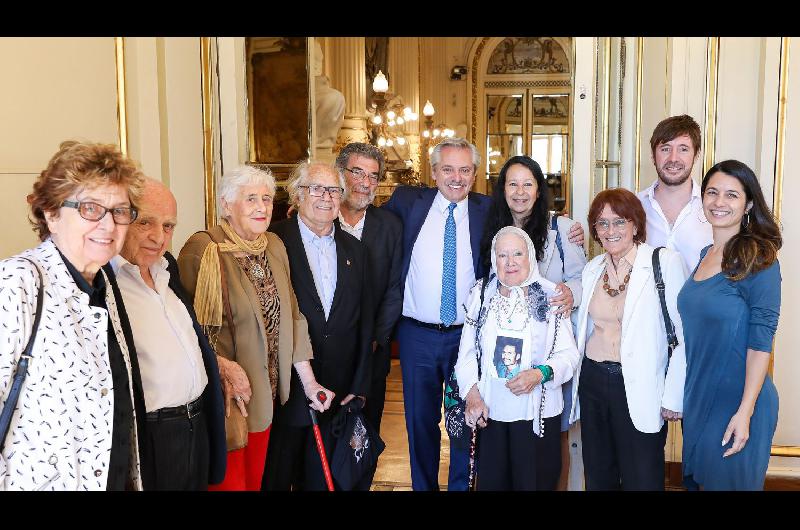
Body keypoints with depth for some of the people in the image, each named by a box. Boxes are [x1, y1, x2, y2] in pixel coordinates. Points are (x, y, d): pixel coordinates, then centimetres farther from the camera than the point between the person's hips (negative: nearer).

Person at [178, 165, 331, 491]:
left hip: (266, 393, 6)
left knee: (256, 478, 16)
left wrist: (308, 381, 8)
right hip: (223, 395, -6)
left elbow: (292, 316, 9)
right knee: (229, 480, 5)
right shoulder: (203, 249, -14)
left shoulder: (275, 246, 6)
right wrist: (223, 367, -25)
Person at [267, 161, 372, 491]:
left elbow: (365, 323, 9)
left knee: (320, 478, 18)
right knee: (276, 478, 12)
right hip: (284, 390, -4)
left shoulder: (354, 249, 8)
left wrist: (359, 387, 5)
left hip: (337, 395, 4)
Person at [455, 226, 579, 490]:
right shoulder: (481, 295, 2)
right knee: (491, 481, 11)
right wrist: (471, 393, -9)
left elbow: (569, 354, -4)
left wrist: (540, 374, -21)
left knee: (534, 481, 9)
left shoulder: (550, 296, -4)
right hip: (489, 412, 2)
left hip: (538, 414, -1)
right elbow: (467, 352, 3)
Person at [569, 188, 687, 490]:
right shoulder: (592, 269, 9)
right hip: (592, 381, 5)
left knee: (641, 481, 4)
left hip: (640, 388, -5)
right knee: (598, 479, 16)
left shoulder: (665, 262, -9)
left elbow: (684, 336, -11)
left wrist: (673, 397, -13)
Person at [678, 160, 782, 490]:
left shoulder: (758, 259, -13)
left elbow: (760, 340, -17)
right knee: (697, 480, 19)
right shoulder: (704, 255, 6)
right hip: (697, 398, 6)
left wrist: (745, 412, -21)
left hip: (737, 401, -6)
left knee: (729, 481, 9)